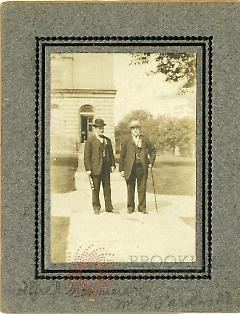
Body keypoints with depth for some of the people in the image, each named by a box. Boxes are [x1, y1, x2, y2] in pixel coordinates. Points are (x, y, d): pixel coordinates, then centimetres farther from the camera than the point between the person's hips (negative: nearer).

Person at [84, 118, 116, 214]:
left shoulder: (107, 140, 15)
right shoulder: (90, 141, -2)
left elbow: (111, 153, 17)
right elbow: (87, 156, -5)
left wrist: (112, 165, 7)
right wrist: (88, 169, -11)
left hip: (106, 168, 4)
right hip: (95, 168, -4)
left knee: (107, 188, 6)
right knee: (95, 189, 2)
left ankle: (109, 207, 12)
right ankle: (96, 208, 13)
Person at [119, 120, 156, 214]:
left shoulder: (145, 139, 8)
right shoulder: (127, 140, 3)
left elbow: (152, 151, 18)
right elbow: (122, 155, 3)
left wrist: (151, 162, 6)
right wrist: (121, 169, -1)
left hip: (142, 167, 1)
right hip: (130, 168, -1)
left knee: (142, 188, 4)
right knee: (130, 188, 5)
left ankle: (142, 207, 13)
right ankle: (130, 207, 17)